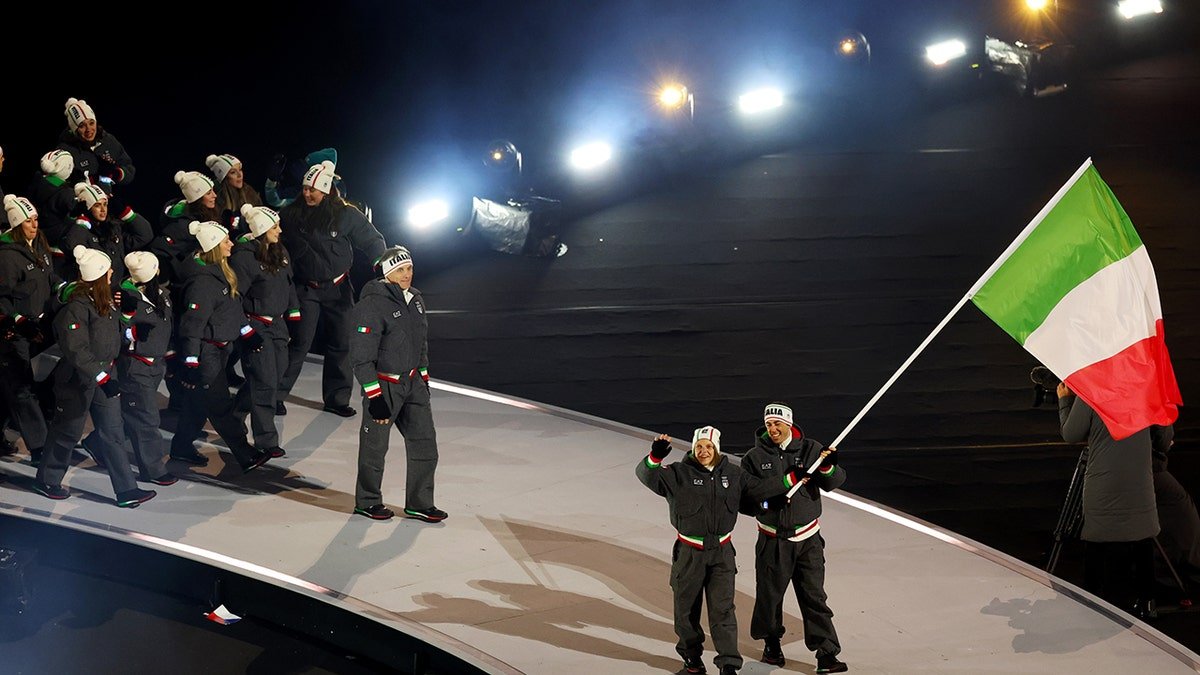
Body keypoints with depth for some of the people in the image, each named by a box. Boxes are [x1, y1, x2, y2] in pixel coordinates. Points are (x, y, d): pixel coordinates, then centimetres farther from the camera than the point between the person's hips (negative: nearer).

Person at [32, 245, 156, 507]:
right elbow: (76, 351, -27)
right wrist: (102, 378, -29)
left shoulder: (104, 301, 3)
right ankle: (46, 480, 29)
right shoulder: (76, 307, -24)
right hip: (77, 380, -8)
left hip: (102, 374, 8)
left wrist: (108, 367, 22)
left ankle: (126, 490, 7)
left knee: (113, 434, 6)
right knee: (68, 432, 9)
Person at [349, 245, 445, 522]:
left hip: (413, 383, 7)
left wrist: (424, 380, 19)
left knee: (424, 442, 5)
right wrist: (374, 397, -20)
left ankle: (419, 504, 16)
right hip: (383, 383, -7)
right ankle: (367, 502, 24)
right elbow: (361, 356, -19)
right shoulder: (373, 305, -20)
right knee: (375, 446, 6)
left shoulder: (416, 299, 6)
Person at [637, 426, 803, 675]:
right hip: (689, 552, -1)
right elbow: (647, 475, -18)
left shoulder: (733, 474, 4)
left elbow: (758, 489, 12)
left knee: (722, 608, -4)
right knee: (687, 606, 10)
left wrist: (792, 479, 7)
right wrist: (655, 457, -39)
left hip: (721, 551, 1)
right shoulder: (678, 474, -7)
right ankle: (691, 654, 32)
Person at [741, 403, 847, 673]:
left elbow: (832, 483, -5)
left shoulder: (811, 450, -1)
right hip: (772, 539, 0)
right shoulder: (755, 458, -2)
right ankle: (771, 643, 33)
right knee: (770, 594, 10)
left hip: (808, 539, 0)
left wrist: (828, 468, -27)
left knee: (814, 596, -2)